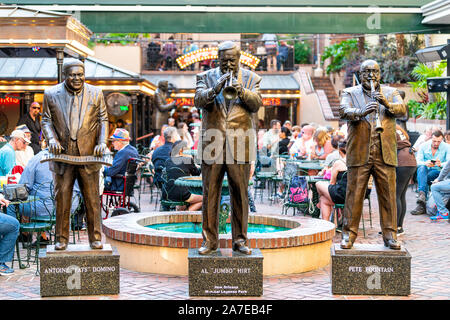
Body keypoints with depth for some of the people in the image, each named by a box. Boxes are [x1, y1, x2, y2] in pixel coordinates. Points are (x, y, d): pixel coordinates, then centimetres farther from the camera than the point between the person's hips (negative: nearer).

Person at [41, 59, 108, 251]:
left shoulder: (96, 94, 6)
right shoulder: (51, 94, 5)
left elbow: (103, 119, 9)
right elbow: (46, 120, 8)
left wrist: (102, 142, -6)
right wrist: (52, 139, -9)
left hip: (88, 155, 0)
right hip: (63, 155, 0)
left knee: (92, 198, 3)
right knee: (62, 197, 3)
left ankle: (95, 238, 13)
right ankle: (61, 239, 14)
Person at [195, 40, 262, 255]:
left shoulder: (250, 78, 11)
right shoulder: (206, 77, 11)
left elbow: (257, 103, -4)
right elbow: (199, 100, -6)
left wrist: (242, 92, -23)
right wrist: (215, 89, -24)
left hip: (239, 145, 0)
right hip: (212, 143, 0)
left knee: (240, 194, 3)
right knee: (210, 193, 3)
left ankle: (240, 239, 13)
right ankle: (209, 240, 11)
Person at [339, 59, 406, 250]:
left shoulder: (391, 93, 16)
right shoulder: (350, 93, 11)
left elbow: (402, 110, -1)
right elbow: (343, 111, -8)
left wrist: (387, 103, -22)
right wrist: (360, 112, -28)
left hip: (385, 154, 1)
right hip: (359, 153, -1)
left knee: (388, 196, 1)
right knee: (354, 195, -1)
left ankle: (390, 235, 9)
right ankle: (349, 234, 7)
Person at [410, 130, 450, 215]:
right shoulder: (424, 146, 1)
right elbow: (417, 161, -5)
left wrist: (441, 164, -35)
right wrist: (425, 163, -28)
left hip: (438, 172, -2)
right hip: (424, 172, 2)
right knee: (422, 168, -33)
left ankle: (421, 205, -34)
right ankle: (422, 194, -47)